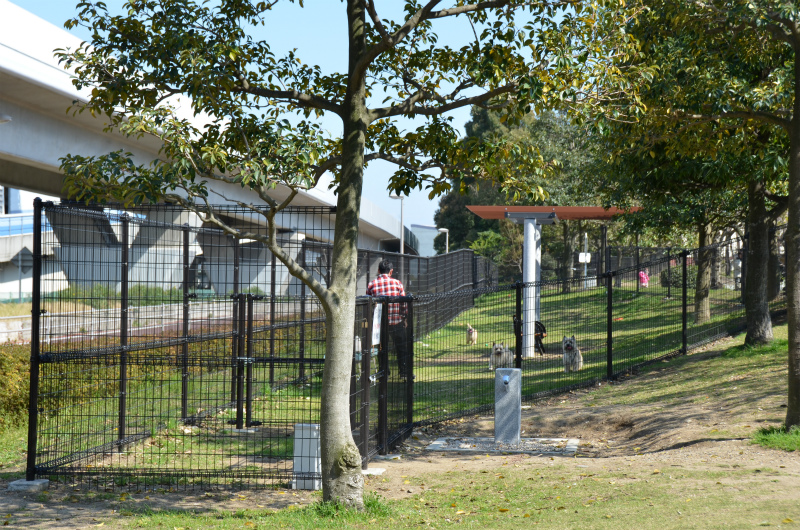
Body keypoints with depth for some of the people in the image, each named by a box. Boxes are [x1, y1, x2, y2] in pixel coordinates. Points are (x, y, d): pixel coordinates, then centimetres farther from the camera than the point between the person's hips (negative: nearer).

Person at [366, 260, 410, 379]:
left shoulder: (371, 285, -3)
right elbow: (403, 304, -3)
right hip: (396, 321, -1)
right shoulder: (397, 283, -4)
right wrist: (404, 318, 10)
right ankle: (404, 373, 14)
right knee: (401, 348, 11)